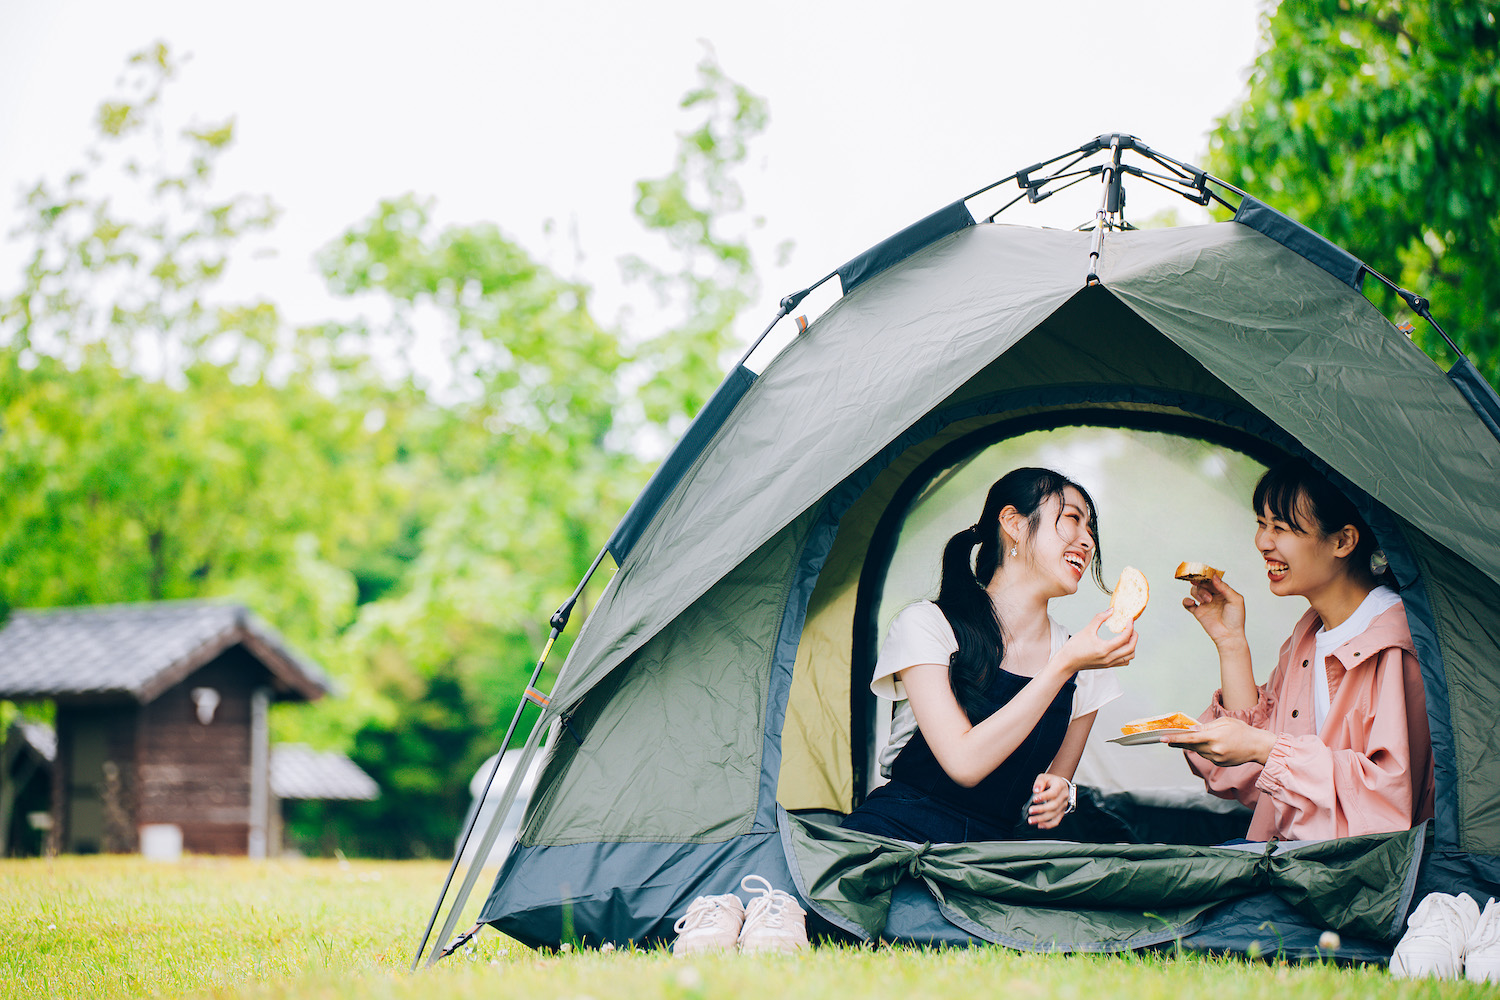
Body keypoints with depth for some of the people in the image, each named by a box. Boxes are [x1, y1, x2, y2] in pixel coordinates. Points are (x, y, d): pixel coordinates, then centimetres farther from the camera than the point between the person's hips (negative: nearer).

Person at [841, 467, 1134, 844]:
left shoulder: (1087, 670, 12)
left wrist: (1059, 792, 0)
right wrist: (1063, 667, -15)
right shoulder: (926, 624, -2)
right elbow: (964, 763, -14)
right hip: (897, 830, -5)